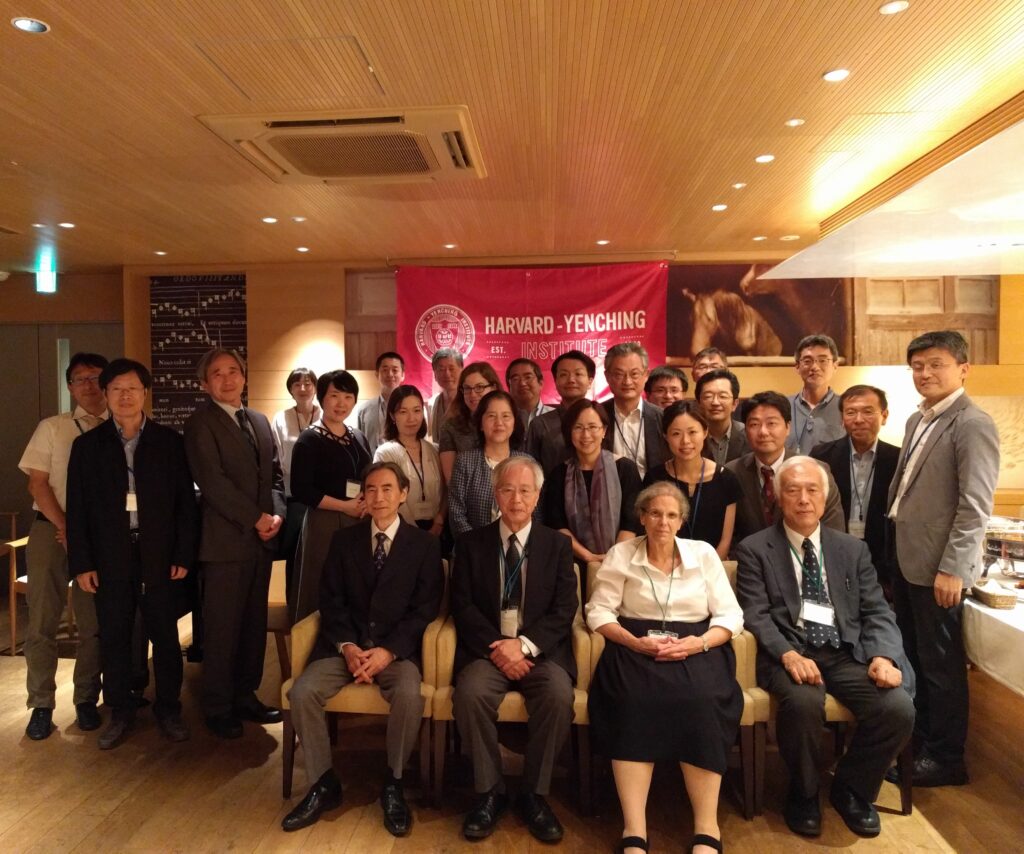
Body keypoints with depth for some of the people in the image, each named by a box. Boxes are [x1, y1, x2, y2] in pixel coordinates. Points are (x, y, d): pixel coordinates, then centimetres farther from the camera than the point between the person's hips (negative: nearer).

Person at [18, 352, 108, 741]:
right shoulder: (52, 428, 4)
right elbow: (37, 484, 0)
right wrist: (67, 528, -10)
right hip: (50, 529, 1)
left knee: (93, 623, 6)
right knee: (42, 621, 4)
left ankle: (86, 700, 20)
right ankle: (41, 705, 17)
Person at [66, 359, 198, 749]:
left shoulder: (169, 441, 2)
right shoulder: (87, 444, 5)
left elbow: (186, 501, 1)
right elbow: (78, 508, 3)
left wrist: (185, 554, -5)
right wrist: (81, 562, -3)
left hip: (160, 555, -1)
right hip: (110, 557, 1)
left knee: (165, 636, 7)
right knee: (114, 639, 10)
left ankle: (168, 709, 23)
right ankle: (120, 712, 25)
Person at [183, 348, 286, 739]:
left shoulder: (260, 420, 16)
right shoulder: (201, 422, -5)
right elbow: (212, 481, -15)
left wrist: (276, 514, -2)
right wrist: (255, 518, -14)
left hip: (261, 539, 6)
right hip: (225, 540, -6)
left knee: (254, 624, 12)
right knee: (222, 629, 2)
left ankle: (245, 697, 26)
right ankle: (218, 709, 16)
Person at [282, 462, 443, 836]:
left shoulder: (425, 544, 3)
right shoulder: (343, 539, 10)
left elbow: (425, 608, -3)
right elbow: (330, 601, 6)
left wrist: (389, 650, -16)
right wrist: (347, 646, -12)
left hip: (398, 647, -2)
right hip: (345, 645, 3)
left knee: (410, 695, -31)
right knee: (302, 692, -22)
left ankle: (393, 785, -7)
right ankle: (323, 784, -2)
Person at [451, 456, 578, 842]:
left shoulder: (557, 544, 8)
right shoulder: (471, 543, 8)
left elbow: (564, 610, -1)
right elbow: (462, 607, 0)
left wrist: (525, 644, -16)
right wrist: (496, 647, -15)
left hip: (541, 650, 0)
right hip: (487, 649, 0)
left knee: (558, 695, -29)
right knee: (470, 692, -30)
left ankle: (534, 794, -7)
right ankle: (489, 792, -8)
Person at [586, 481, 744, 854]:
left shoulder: (704, 554, 7)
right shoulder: (620, 555, 5)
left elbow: (731, 615, 5)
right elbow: (598, 612, 2)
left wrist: (698, 643, -14)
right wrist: (635, 642, -15)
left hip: (695, 648, 1)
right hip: (635, 648, 0)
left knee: (701, 701, -31)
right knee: (633, 703, -32)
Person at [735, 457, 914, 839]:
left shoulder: (852, 549, 15)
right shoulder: (755, 549, 3)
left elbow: (877, 611, 9)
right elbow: (755, 615, -5)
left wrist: (883, 655, -11)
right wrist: (788, 654, -22)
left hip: (848, 655, 4)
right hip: (789, 655, -3)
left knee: (899, 707, -22)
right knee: (803, 703, -33)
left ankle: (851, 788, 8)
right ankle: (803, 794, -1)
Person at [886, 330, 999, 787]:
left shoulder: (973, 425, -13)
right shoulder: (918, 420, 12)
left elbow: (975, 506, -17)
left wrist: (952, 569, -18)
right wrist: (895, 544, 11)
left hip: (937, 566, -8)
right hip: (906, 558, 8)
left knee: (941, 664, 6)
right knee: (911, 657, 17)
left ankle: (945, 758, 22)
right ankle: (917, 743, 32)